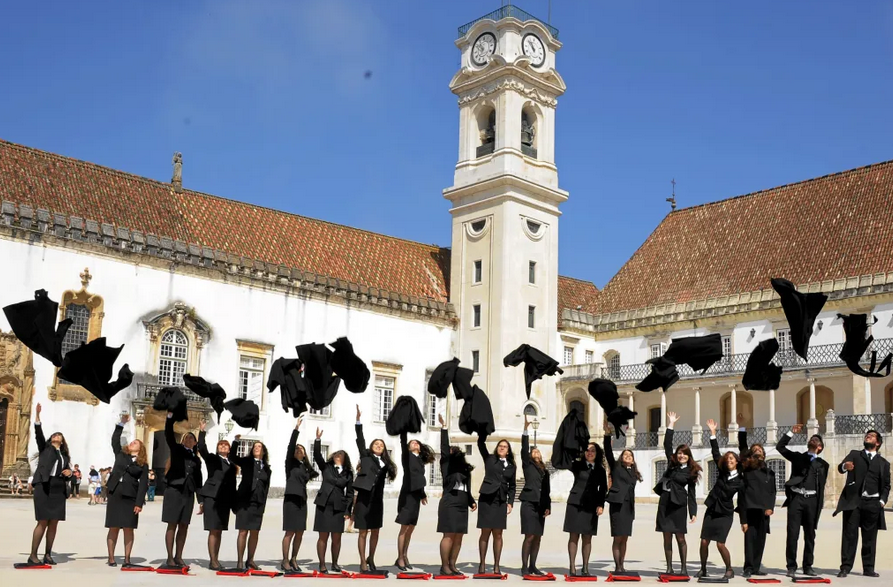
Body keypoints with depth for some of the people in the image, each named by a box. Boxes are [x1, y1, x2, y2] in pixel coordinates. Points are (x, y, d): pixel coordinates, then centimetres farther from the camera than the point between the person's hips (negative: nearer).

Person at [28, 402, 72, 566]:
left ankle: (47, 555, 8)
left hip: (59, 489, 5)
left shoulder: (64, 455, 22)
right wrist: (37, 415, -13)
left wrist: (69, 472, 0)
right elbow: (38, 434, -2)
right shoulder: (45, 447, 12)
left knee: (54, 523, 2)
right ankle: (33, 555, -6)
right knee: (43, 522, -10)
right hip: (44, 487, -4)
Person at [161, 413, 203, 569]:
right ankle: (170, 558, -1)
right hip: (174, 490, -4)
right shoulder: (176, 449, 8)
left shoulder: (196, 459, 17)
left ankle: (178, 557, 11)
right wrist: (170, 416, -20)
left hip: (188, 493, 4)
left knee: (184, 526, 4)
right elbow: (168, 435, -8)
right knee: (172, 525, -4)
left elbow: (198, 479, 16)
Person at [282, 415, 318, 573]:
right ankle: (285, 561, -1)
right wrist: (296, 429, -22)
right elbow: (290, 446, -14)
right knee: (290, 532, -7)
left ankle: (293, 560, 14)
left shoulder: (305, 467, 14)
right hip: (291, 500, -6)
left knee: (299, 533, 5)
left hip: (302, 501, 6)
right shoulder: (290, 462, 0)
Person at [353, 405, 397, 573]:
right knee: (363, 533, 0)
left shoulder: (385, 463, 12)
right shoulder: (366, 456, 2)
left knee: (375, 532, 11)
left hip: (377, 500, 4)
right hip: (364, 498, -4)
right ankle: (363, 562, 6)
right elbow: (360, 440, -9)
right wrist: (358, 420, -18)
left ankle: (371, 559, 25)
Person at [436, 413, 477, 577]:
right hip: (450, 504, -7)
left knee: (458, 537, 6)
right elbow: (444, 449, -11)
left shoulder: (464, 468, 19)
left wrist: (472, 501, 10)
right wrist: (444, 428, -16)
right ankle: (444, 567, -5)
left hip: (462, 506, 7)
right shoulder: (447, 464, 3)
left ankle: (452, 565, 11)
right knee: (449, 535, -8)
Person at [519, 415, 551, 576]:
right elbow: (524, 449, -9)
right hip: (529, 504, -5)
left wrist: (548, 506, 5)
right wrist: (525, 430, -17)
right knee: (529, 536, -10)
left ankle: (532, 566, 11)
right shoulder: (528, 465, 5)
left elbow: (547, 490, 17)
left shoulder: (545, 471, 18)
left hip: (541, 506, 5)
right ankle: (524, 567, -7)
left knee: (537, 537, 5)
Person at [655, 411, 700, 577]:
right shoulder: (672, 463, 9)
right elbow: (667, 445, 6)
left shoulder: (691, 471, 1)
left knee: (680, 537, -1)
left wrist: (693, 512, -7)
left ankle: (684, 567, 8)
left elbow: (691, 494, -1)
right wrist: (671, 424, 4)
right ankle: (669, 567, 9)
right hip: (665, 502, 4)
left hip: (678, 504, -4)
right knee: (667, 537, 5)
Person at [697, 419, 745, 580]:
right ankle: (703, 569, 14)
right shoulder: (722, 472, 3)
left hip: (725, 514, -4)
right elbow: (715, 454, 0)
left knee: (720, 544, -11)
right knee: (704, 541, 0)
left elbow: (741, 502, -1)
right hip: (711, 510, 4)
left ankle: (729, 569, 9)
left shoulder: (740, 481, -6)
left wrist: (744, 521, 1)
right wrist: (713, 433, -4)